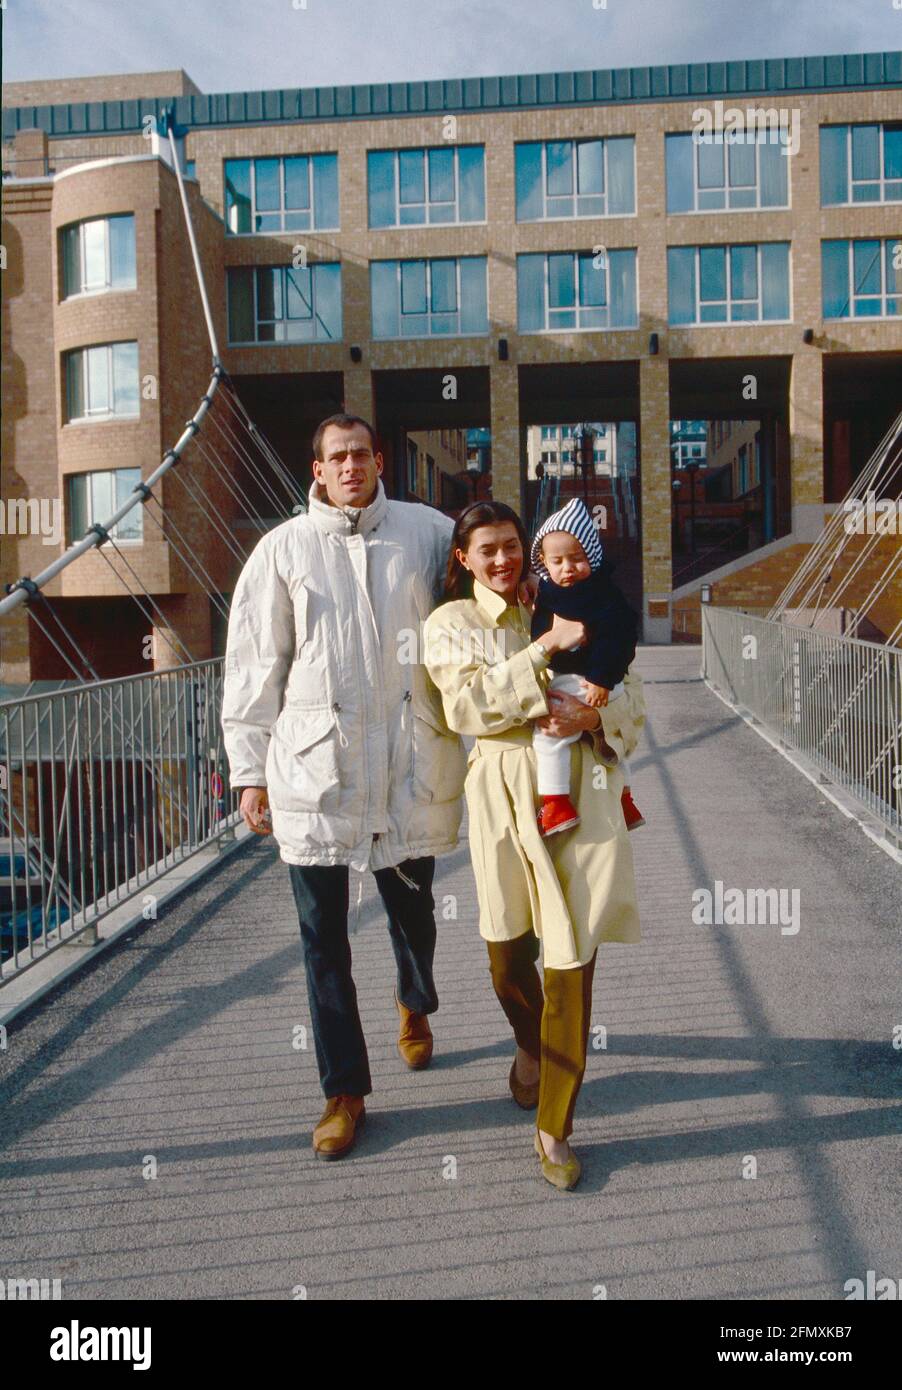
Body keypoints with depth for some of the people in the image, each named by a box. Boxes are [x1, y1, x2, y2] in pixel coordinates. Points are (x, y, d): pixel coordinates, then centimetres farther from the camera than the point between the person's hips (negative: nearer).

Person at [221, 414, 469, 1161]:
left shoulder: (428, 532, 4)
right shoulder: (284, 548, 2)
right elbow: (254, 668, 3)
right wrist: (251, 770, 2)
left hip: (410, 765, 1)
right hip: (314, 768, -1)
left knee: (413, 908, 17)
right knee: (323, 936, 4)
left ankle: (416, 1005, 50)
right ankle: (345, 1091, 20)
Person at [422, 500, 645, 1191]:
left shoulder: (564, 610, 11)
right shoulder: (450, 624, 6)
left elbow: (633, 694, 9)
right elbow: (466, 706, -12)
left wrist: (593, 716, -13)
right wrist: (544, 649, -17)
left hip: (582, 788, 1)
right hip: (504, 792, 0)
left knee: (571, 956, -2)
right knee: (509, 948, 10)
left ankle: (555, 1126, 12)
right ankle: (530, 1046, 45)